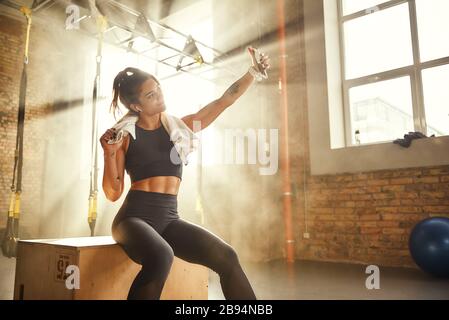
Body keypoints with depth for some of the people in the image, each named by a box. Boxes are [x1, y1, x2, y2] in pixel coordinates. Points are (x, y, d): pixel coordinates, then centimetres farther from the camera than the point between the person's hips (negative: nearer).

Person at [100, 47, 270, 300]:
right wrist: (110, 153, -12)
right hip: (135, 216, -3)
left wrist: (254, 72, -1)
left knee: (226, 257, -19)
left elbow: (223, 102, 8)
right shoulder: (125, 136, 2)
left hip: (170, 219, 4)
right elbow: (113, 193, 1)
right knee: (161, 257, -38)